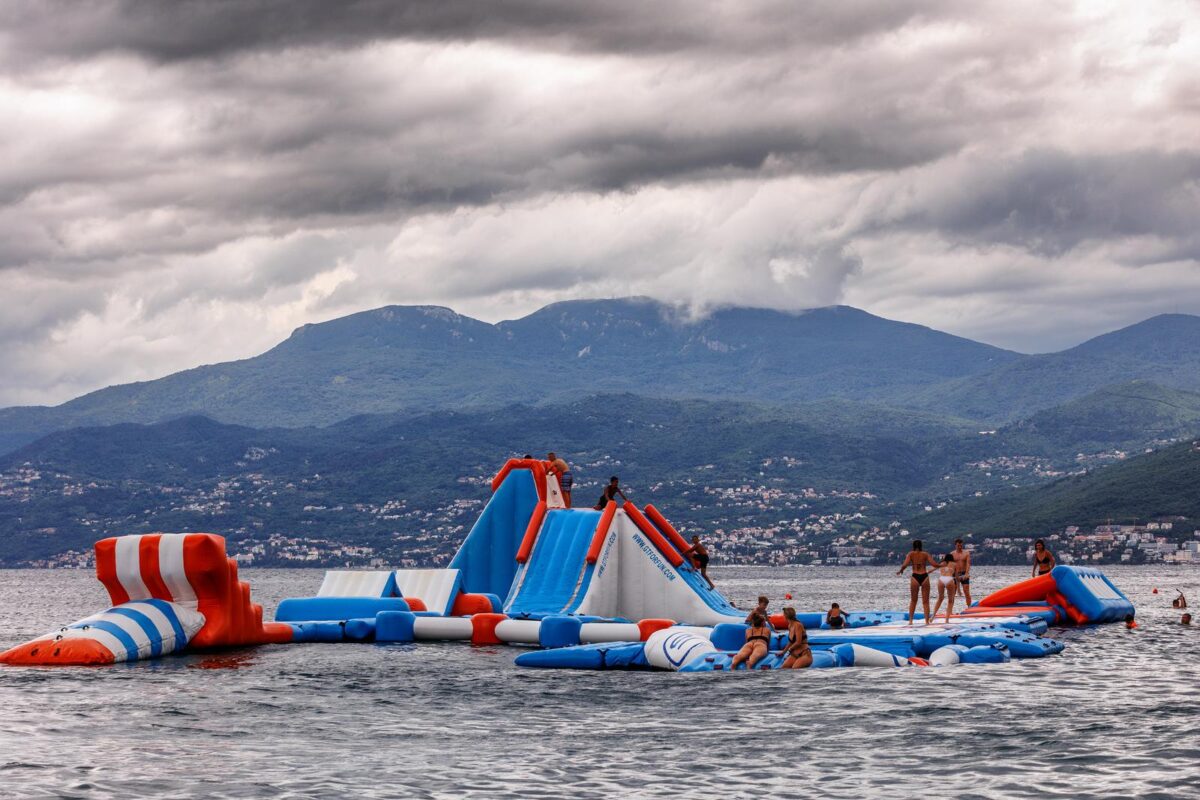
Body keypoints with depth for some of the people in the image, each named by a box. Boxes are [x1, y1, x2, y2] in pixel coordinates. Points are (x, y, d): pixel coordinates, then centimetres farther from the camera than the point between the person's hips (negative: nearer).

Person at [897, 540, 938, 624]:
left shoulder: (911, 554, 3)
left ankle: (910, 620, 11)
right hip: (924, 576, 0)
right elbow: (934, 564, -3)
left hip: (915, 577, 0)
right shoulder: (925, 554, 5)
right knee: (925, 601, 6)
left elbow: (905, 565, -10)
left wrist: (900, 571, 9)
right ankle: (927, 620, 1)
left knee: (913, 601, 14)